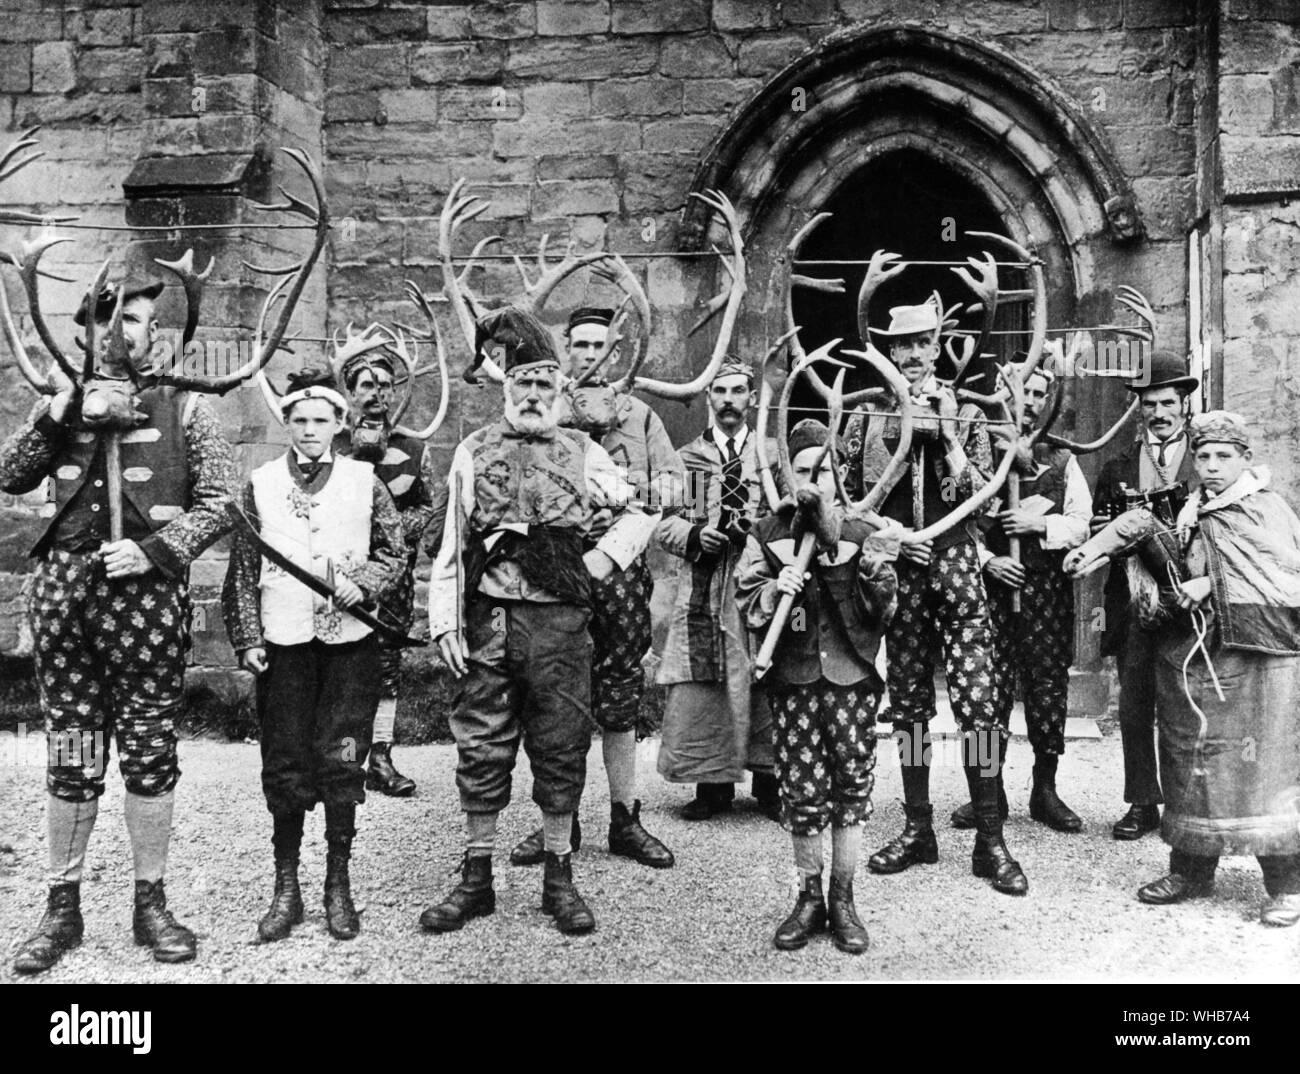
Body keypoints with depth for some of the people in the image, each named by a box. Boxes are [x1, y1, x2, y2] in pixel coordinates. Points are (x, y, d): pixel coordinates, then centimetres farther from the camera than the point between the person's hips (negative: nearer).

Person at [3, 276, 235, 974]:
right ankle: (62, 909, 18)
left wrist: (154, 549, -12)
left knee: (150, 752, 3)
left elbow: (217, 504, 1)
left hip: (147, 590, -2)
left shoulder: (183, 406, 6)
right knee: (70, 756, 6)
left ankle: (151, 904, 16)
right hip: (64, 584, 2)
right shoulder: (66, 397, 15)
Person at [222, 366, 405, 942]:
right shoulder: (260, 484, 5)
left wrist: (361, 584, -10)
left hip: (350, 640, -1)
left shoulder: (364, 480, 4)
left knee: (341, 759, -3)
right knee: (285, 764, 3)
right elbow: (242, 569, 5)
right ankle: (285, 888, 15)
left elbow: (394, 553, 8)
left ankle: (339, 886, 12)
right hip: (282, 642, 1)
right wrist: (247, 639, -1)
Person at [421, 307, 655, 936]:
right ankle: (476, 879, 18)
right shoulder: (474, 453, 7)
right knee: (481, 751, 6)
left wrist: (597, 565, 0)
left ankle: (559, 879, 18)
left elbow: (639, 517, 13)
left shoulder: (582, 454, 7)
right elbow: (451, 544, 5)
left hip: (560, 621, 0)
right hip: (486, 620, 0)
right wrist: (445, 621, -3)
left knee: (560, 749, 6)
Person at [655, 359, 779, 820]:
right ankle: (712, 782, 10)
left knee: (764, 682, -2)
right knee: (700, 686, -3)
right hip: (702, 590, 1)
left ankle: (768, 781, 11)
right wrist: (696, 535, -11)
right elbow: (664, 526, 9)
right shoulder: (686, 458, 14)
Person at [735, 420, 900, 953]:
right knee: (801, 790, 2)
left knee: (852, 784, 3)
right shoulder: (766, 535, 4)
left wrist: (879, 574, -15)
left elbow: (881, 613, 3)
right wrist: (774, 590, -16)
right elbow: (746, 606, 3)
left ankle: (843, 900, 17)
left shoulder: (861, 535, 4)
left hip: (851, 675, 0)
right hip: (793, 677, 0)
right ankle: (809, 898, 19)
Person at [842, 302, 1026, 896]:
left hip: (955, 563, -1)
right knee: (907, 702, 7)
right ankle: (917, 828, 18)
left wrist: (946, 434, -10)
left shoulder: (963, 413, 8)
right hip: (897, 568, 2)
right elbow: (850, 498, 9)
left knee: (979, 700, -8)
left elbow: (981, 492, -1)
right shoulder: (868, 416, 9)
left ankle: (989, 839, -1)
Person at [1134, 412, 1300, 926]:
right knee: (1190, 762, 8)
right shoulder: (1187, 513, 14)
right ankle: (1191, 870, 19)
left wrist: (1210, 584, -15)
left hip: (1257, 653, -5)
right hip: (1191, 652, 5)